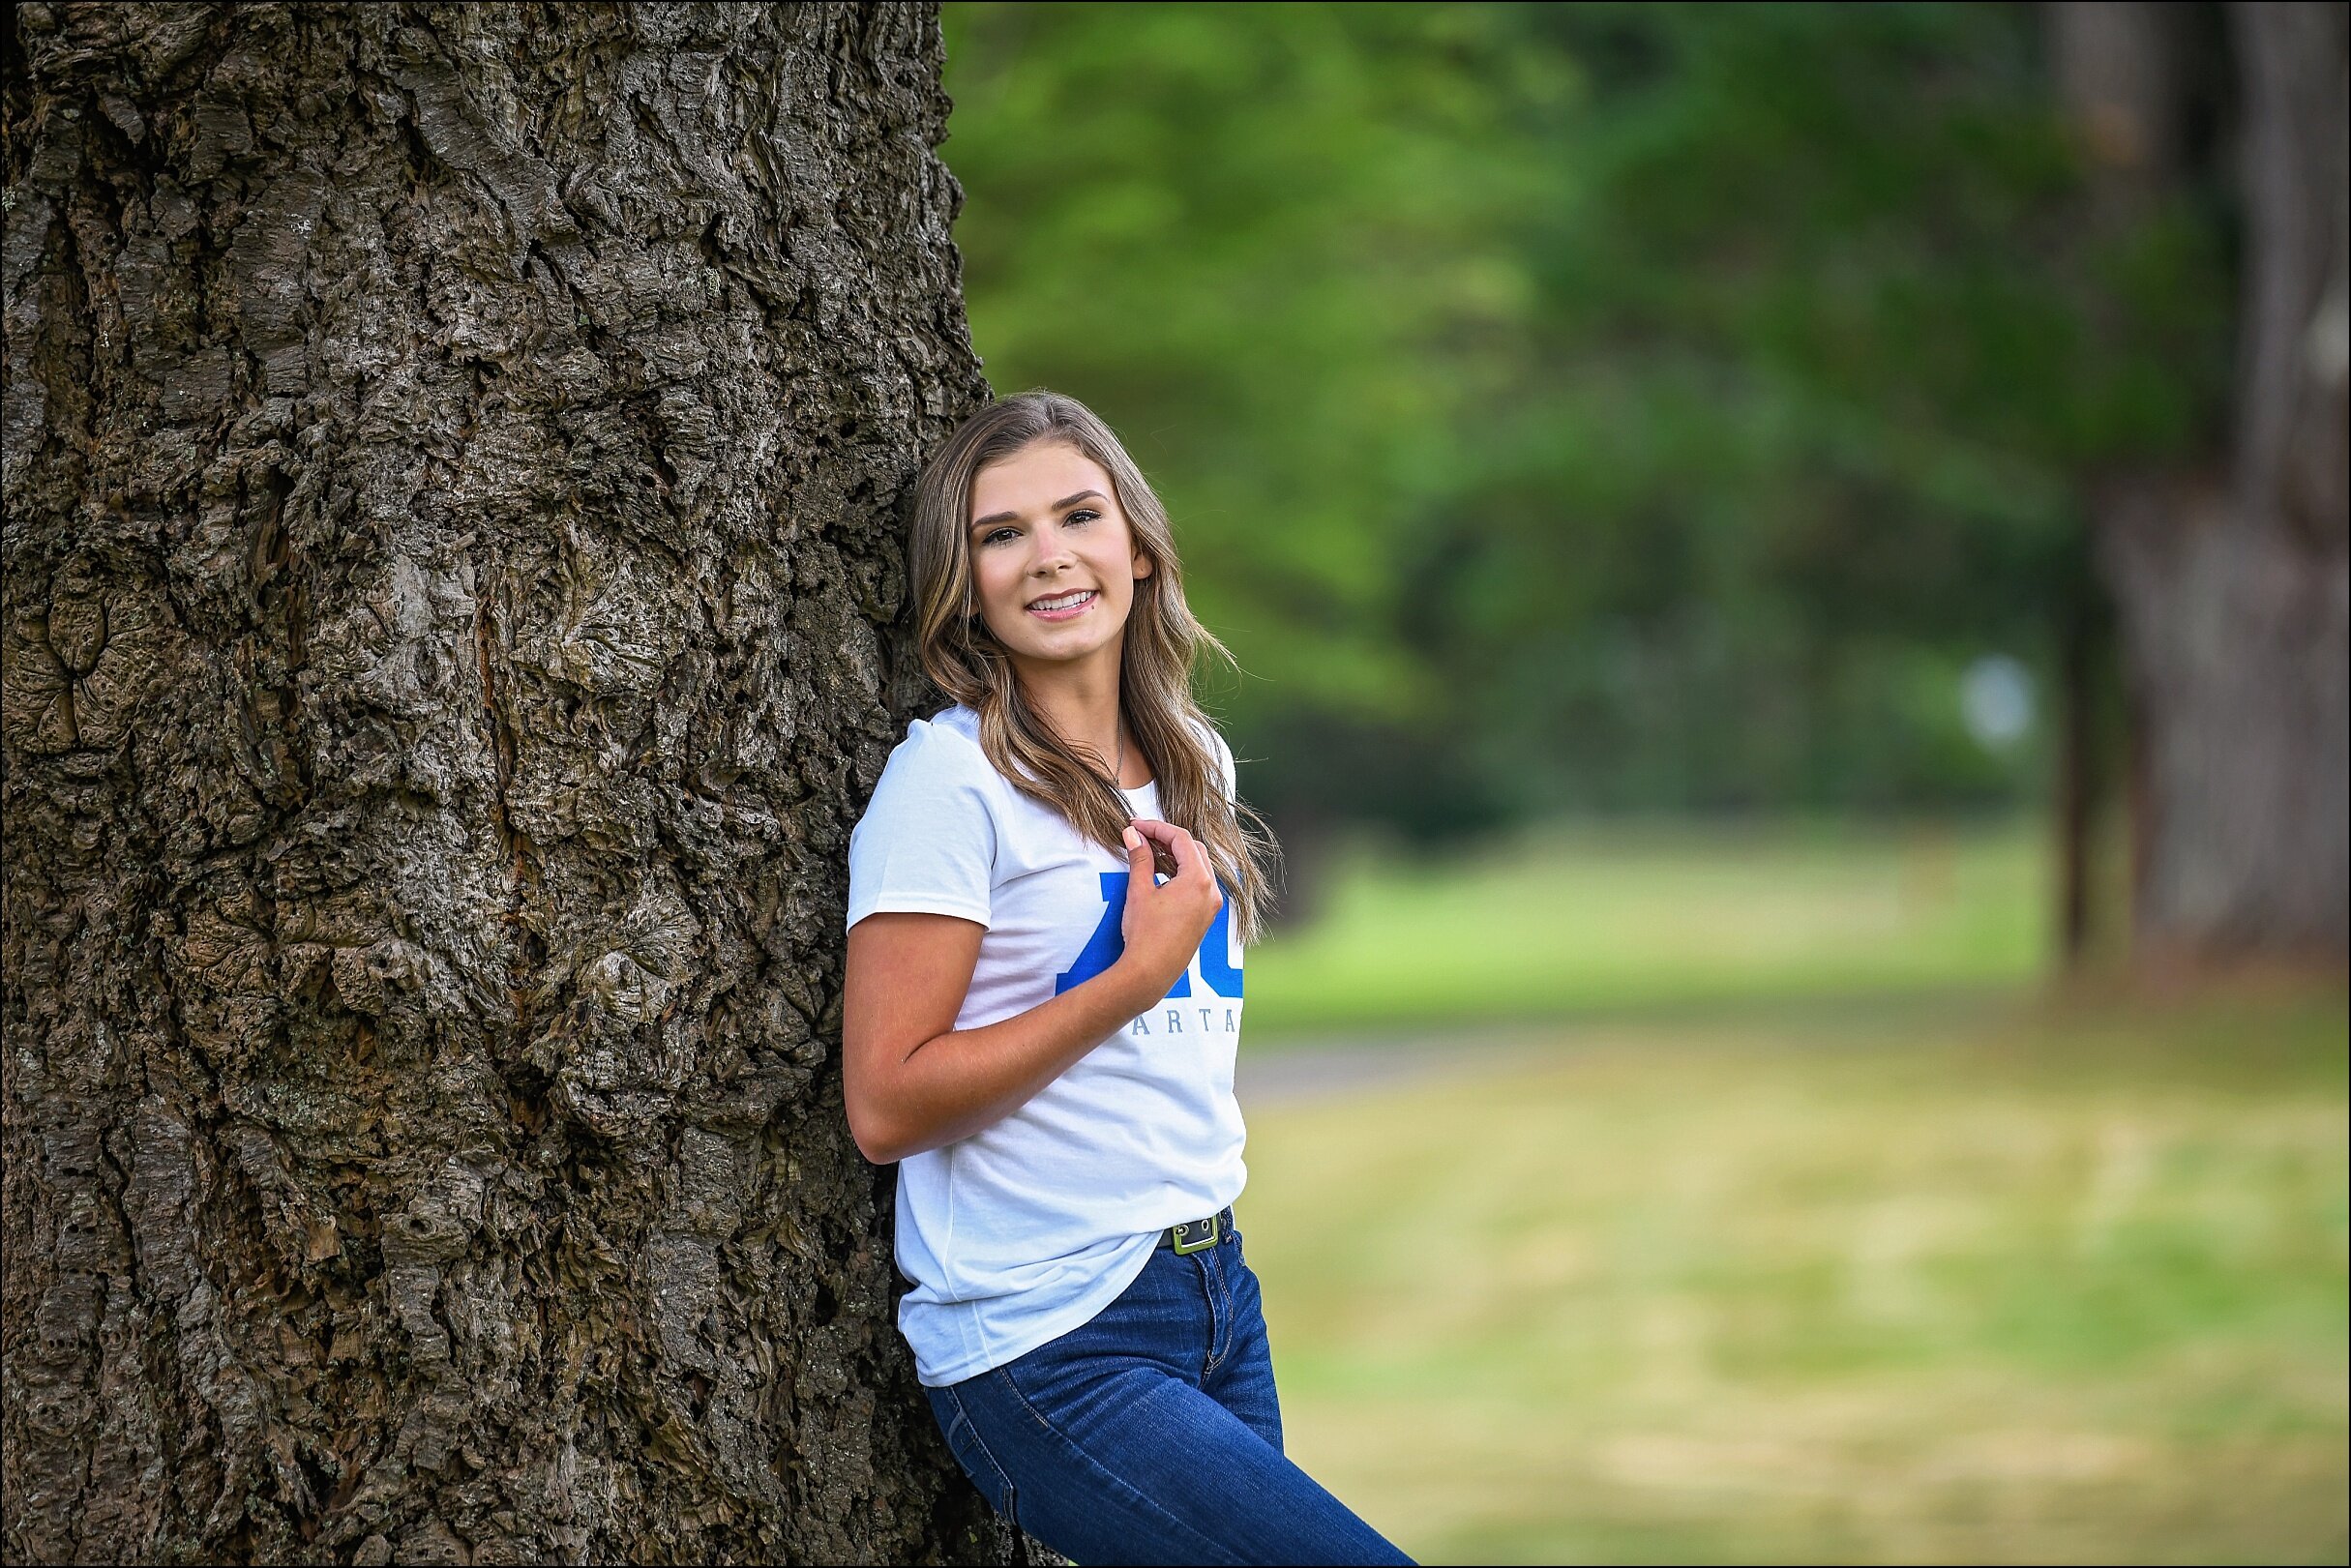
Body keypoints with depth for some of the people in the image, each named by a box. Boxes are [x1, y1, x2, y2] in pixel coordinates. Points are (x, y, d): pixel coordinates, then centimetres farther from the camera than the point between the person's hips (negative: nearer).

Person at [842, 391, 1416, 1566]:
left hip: (1214, 1286, 8)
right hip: (1047, 1354, -7)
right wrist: (1142, 974, -16)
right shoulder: (949, 778, -11)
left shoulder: (1197, 767, 11)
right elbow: (885, 1106, -16)